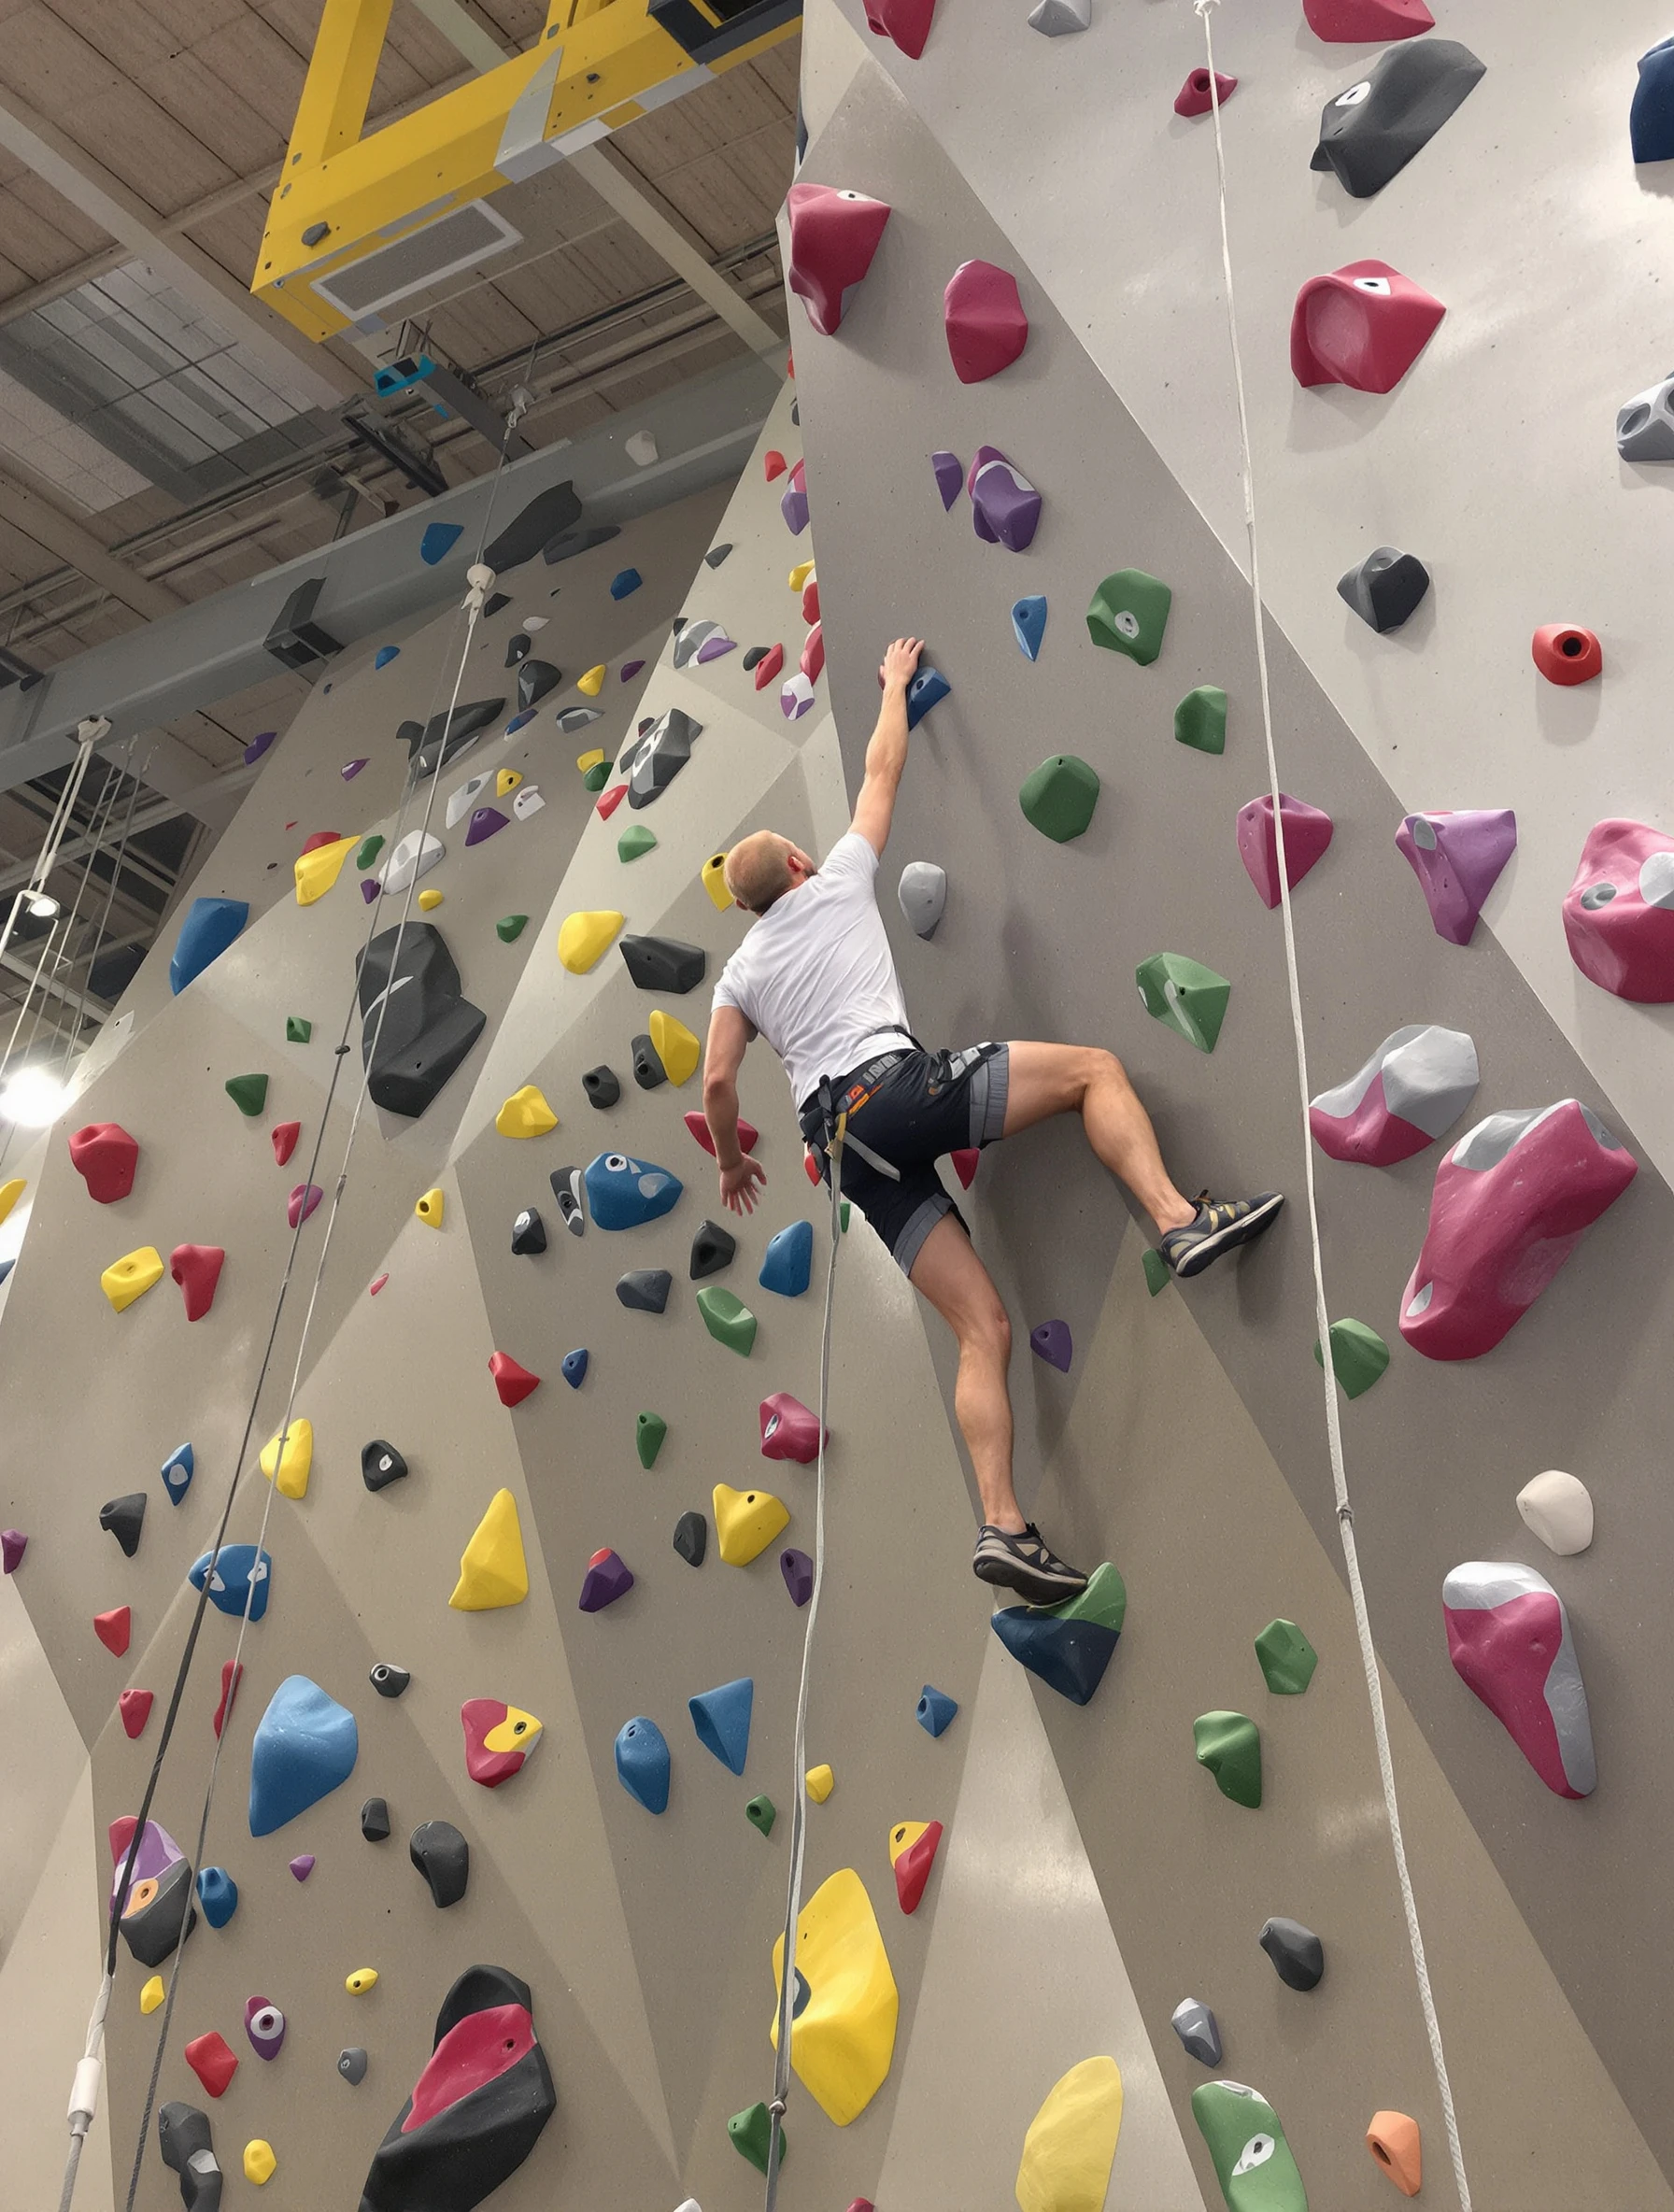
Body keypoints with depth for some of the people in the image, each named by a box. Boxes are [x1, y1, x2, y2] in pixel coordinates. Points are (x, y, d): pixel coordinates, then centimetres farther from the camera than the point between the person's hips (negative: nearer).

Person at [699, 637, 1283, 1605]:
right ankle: (1180, 1219, -25)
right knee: (1095, 1066, 1)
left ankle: (1004, 1527, -12)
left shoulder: (741, 971, 25)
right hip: (892, 1083, -5)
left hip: (845, 1142, 5)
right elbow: (883, 770, 26)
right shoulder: (837, 884, 16)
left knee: (984, 1327, 1)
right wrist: (896, 683, 41)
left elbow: (717, 1082, 16)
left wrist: (733, 1162, 32)